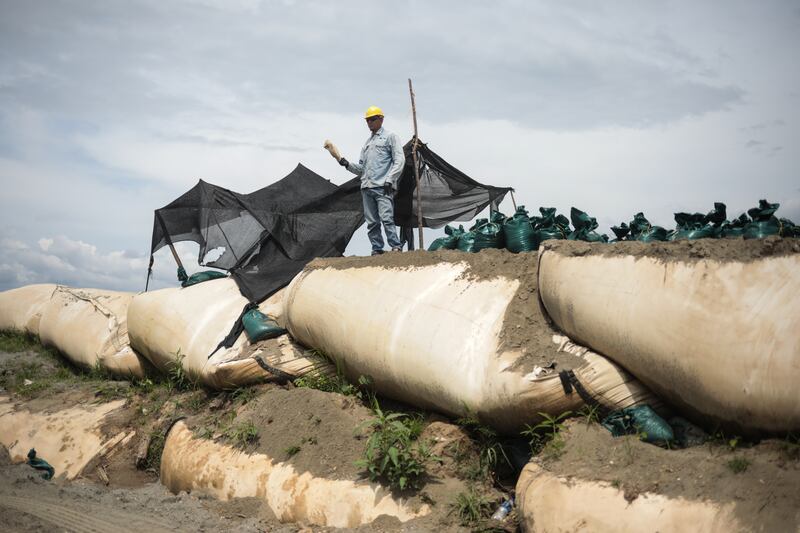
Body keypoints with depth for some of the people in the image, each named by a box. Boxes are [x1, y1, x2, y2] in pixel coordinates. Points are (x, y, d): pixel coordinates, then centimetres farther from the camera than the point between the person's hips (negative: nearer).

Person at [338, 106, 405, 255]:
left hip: (383, 187, -7)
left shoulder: (389, 137, 7)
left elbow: (399, 160, -3)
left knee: (386, 218, -18)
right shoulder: (367, 142, 26)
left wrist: (389, 180, -14)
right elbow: (361, 168, 25)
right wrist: (348, 165, 5)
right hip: (367, 187, 7)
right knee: (371, 222, 2)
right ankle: (377, 250, 5)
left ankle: (396, 247, -14)